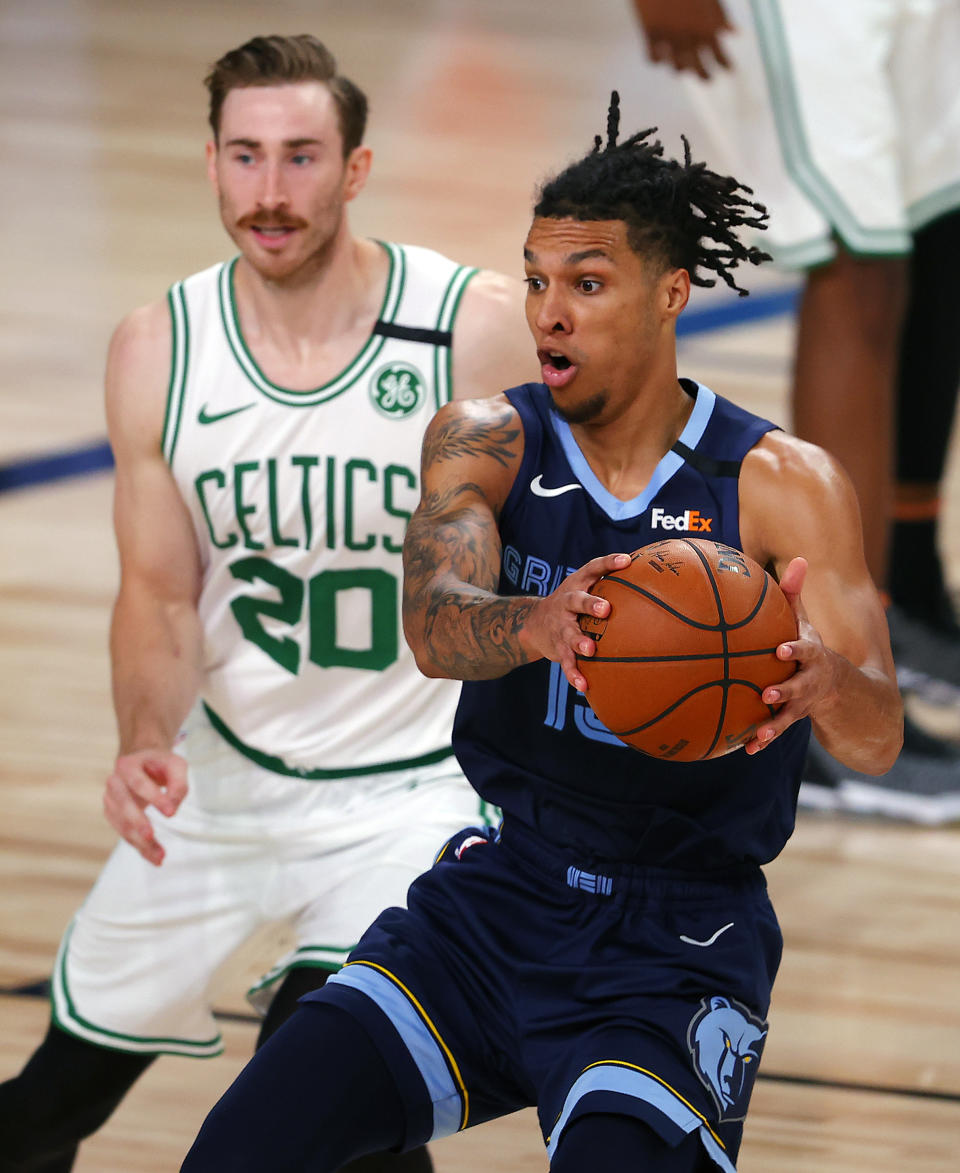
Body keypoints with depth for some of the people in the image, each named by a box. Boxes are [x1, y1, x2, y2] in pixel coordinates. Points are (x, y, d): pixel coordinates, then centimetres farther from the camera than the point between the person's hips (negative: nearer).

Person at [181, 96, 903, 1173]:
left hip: (679, 942, -3)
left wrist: (828, 686, -44)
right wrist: (537, 626, -46)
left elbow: (878, 740, -19)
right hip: (497, 890, 3)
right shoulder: (486, 444, -3)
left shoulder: (785, 485, -10)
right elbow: (433, 627, -22)